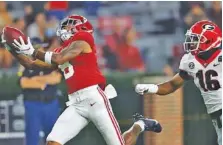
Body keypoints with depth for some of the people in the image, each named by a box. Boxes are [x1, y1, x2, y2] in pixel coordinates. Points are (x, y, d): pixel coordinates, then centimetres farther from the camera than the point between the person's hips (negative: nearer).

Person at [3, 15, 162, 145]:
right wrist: (15, 50, 10)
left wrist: (32, 51, -9)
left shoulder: (81, 40, -1)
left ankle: (139, 125, 28)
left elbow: (58, 59, -14)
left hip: (94, 98, -7)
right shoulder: (61, 50, 20)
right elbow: (31, 64, 22)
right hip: (76, 104, 7)